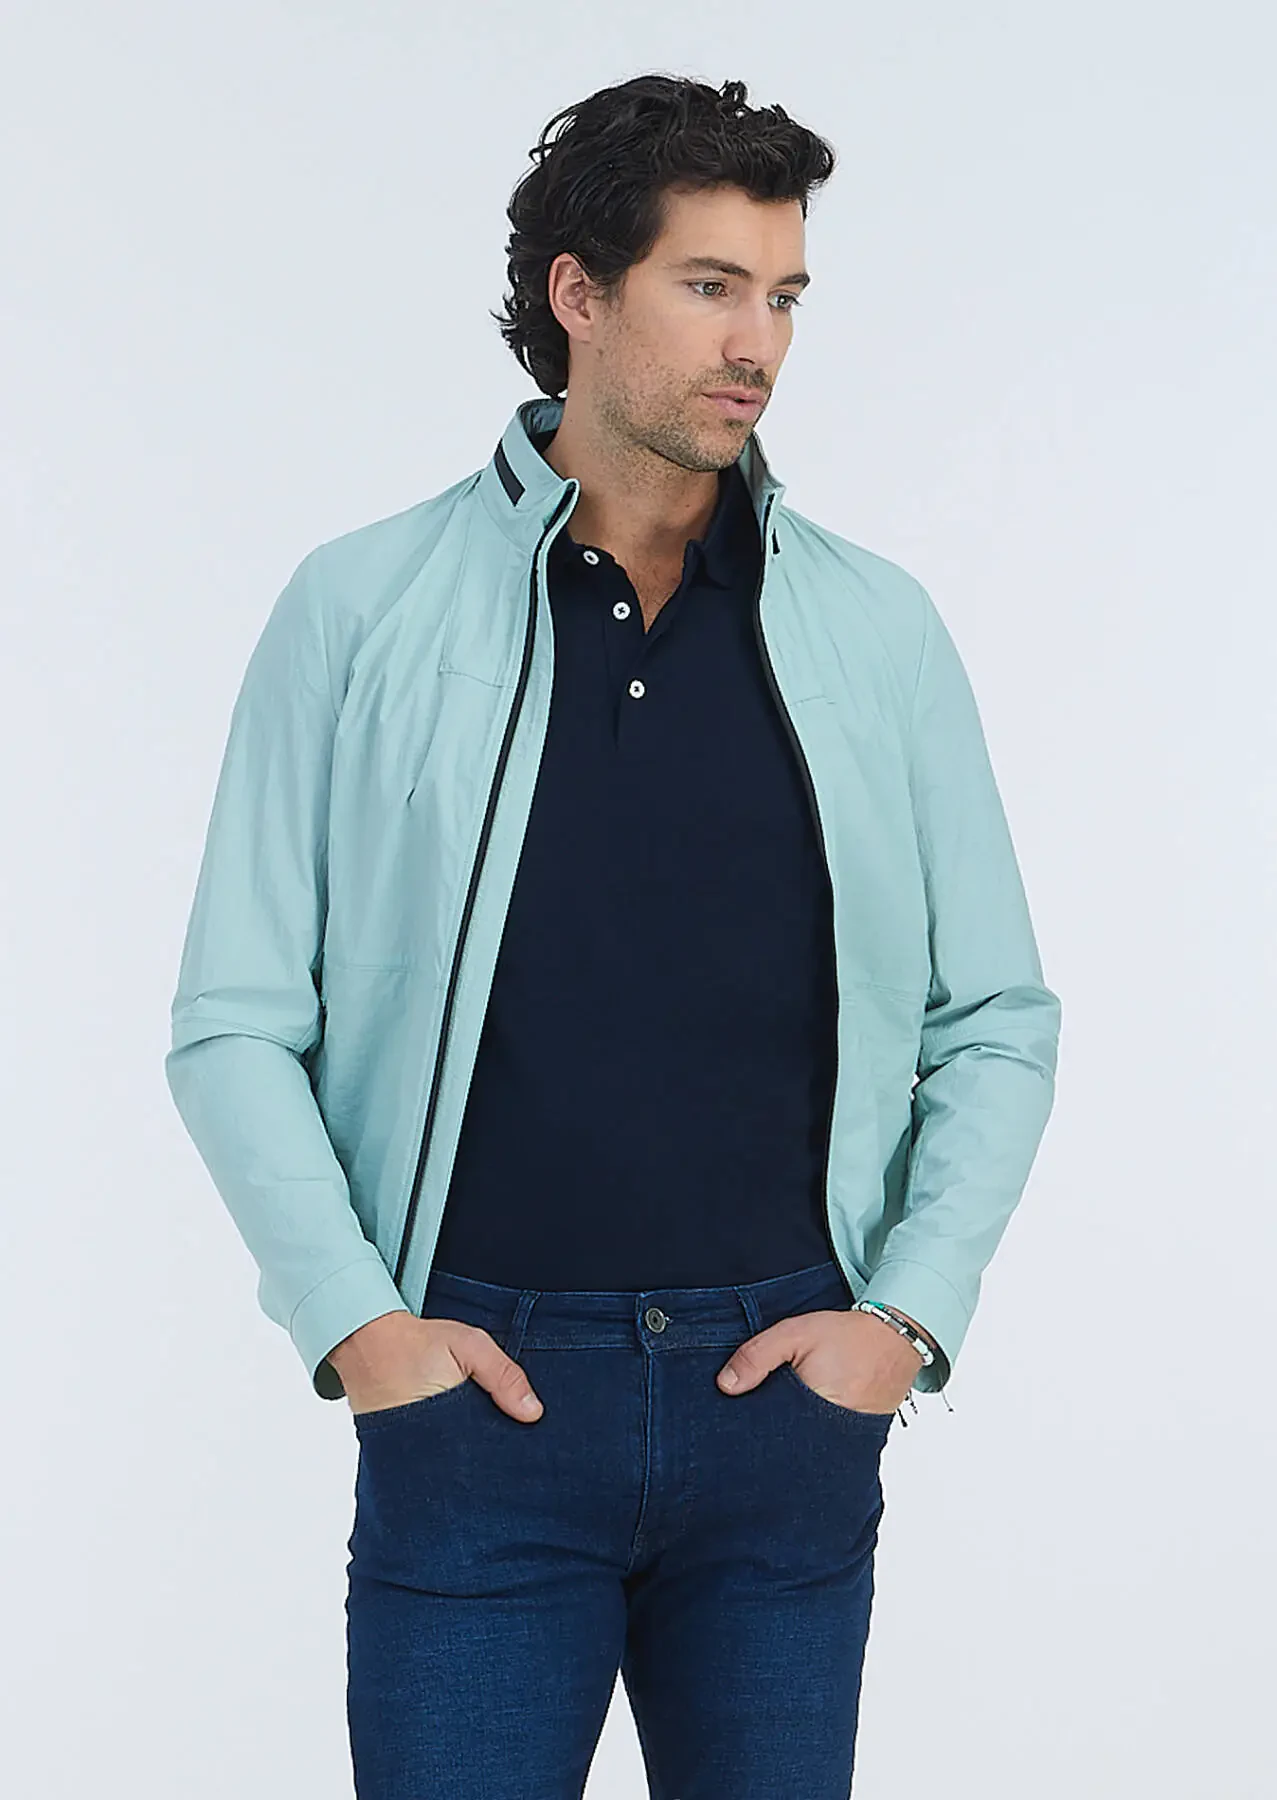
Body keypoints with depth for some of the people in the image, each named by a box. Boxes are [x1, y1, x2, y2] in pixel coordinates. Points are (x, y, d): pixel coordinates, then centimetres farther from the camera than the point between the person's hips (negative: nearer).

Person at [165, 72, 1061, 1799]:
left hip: (790, 1396, 2)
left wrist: (909, 1311, 0)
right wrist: (352, 1316, -7)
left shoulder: (876, 630, 6)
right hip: (478, 1386, -2)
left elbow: (998, 1020, 11)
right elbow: (235, 1025, 2)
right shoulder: (363, 612, 1)